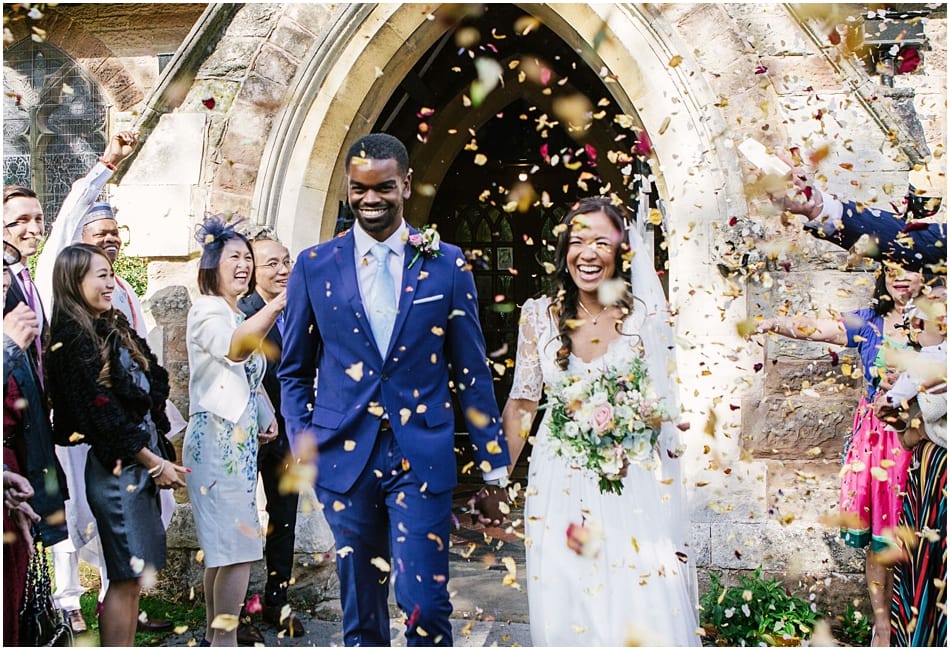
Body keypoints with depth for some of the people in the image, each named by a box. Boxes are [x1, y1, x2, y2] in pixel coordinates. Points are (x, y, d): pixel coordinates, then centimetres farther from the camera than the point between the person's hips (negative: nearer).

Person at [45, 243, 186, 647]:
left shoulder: (114, 327, 14)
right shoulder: (73, 340, -11)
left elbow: (154, 379, 9)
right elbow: (103, 412, -16)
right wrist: (154, 461, -11)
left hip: (142, 463, 8)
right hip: (116, 468, -8)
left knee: (133, 574, 10)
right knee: (126, 577, -4)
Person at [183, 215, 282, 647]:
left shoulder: (240, 316, 19)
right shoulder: (206, 311, -9)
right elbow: (235, 349, -32)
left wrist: (267, 417, 9)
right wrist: (279, 303, -45)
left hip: (240, 442, 9)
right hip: (217, 440, -9)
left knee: (221, 547, 12)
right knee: (238, 547, -13)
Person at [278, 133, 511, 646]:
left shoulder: (447, 264, 2)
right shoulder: (314, 266, 4)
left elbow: (471, 370, 5)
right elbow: (294, 370, 11)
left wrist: (493, 461, 5)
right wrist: (302, 447, 1)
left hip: (423, 457, -1)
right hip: (344, 457, 2)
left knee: (424, 602, -7)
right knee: (360, 604, 12)